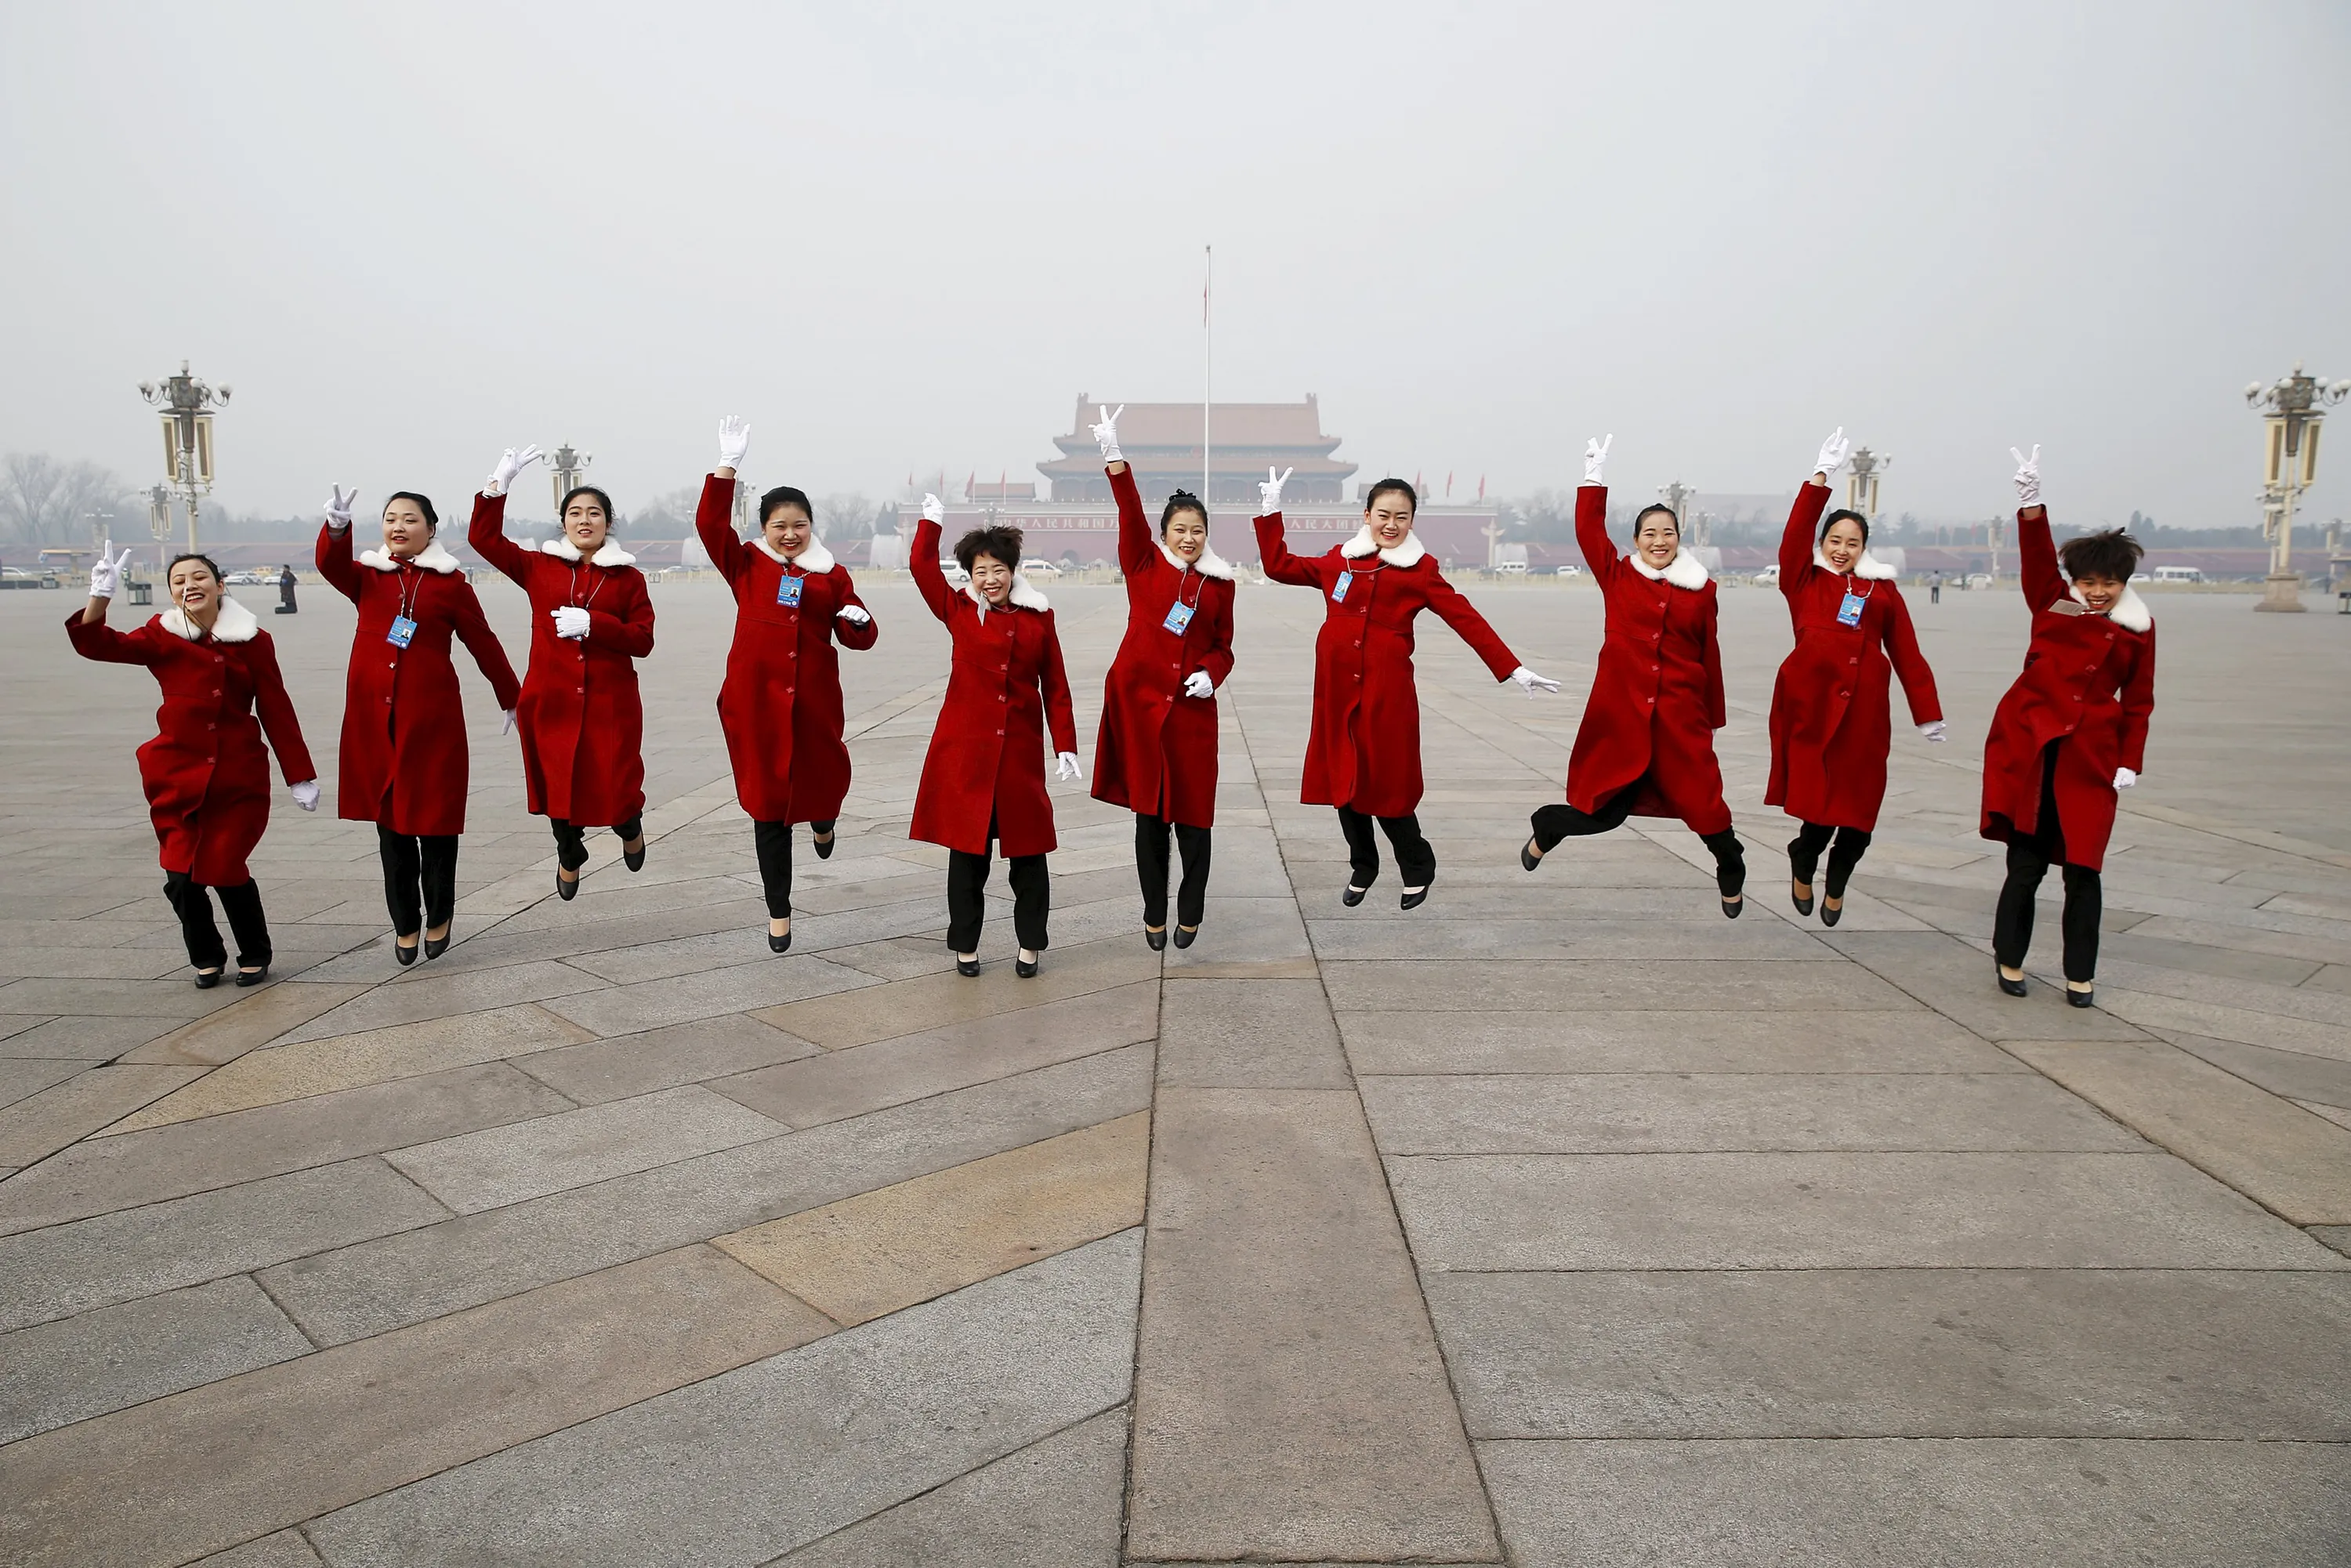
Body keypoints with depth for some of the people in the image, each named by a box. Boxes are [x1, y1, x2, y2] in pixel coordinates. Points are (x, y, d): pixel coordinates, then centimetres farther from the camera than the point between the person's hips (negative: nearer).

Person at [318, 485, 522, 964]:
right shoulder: (368, 576, 8)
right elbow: (332, 565, -15)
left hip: (432, 715, -3)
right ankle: (405, 924, 23)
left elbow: (483, 643, 7)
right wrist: (337, 528, -37)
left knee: (435, 817, 3)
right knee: (389, 820, 10)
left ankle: (439, 917, 22)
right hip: (373, 717, 3)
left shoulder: (449, 582, 1)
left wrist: (511, 700, 14)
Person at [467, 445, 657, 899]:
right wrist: (498, 485, -7)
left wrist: (592, 623, -15)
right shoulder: (539, 567, 6)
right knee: (559, 783, 10)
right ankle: (570, 856, 38)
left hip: (611, 704, -1)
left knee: (614, 786, -4)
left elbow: (643, 640, -3)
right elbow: (484, 538, 2)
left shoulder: (628, 577, 2)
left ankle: (630, 827, 33)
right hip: (552, 701, 2)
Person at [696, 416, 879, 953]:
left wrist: (860, 620, -12)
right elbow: (711, 524, -9)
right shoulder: (746, 566, 5)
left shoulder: (832, 574, 7)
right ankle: (779, 912, 16)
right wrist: (728, 466, -18)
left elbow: (859, 640, 11)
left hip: (814, 702, 1)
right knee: (768, 807, 4)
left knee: (821, 782, 6)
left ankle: (822, 822, 48)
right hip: (756, 702, -1)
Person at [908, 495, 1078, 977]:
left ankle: (1030, 946, 19)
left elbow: (1055, 687, 8)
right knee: (968, 851, 5)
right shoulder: (959, 611, 4)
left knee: (1028, 850, 5)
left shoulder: (1039, 618, 6)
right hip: (965, 749, -1)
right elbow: (921, 566, -6)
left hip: (1022, 751, 1)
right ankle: (965, 946, 18)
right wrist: (932, 520, 1)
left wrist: (1065, 745, 4)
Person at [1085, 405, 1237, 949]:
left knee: (1191, 812, 1)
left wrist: (1210, 674, -7)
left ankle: (1191, 912, 20)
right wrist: (1113, 455, -25)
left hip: (1191, 709, 1)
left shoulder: (1220, 584, 8)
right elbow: (1130, 511, -11)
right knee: (1149, 811, 6)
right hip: (1139, 700, -1)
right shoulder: (1144, 565, 3)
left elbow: (1223, 647, 14)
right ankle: (1154, 914, 19)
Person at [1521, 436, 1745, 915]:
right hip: (1619, 713, -1)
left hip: (1680, 716, 1)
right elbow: (1588, 530, -6)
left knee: (1701, 798, 1)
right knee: (1604, 811, 2)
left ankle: (1731, 873, 28)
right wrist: (1595, 475, -11)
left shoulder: (1702, 590, 5)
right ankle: (1544, 830, 34)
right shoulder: (1618, 577, 3)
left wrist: (1713, 718, 15)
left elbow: (1709, 655, 11)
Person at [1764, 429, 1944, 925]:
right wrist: (1822, 475, -12)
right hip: (1812, 705, -2)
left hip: (1863, 709, 2)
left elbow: (1906, 651, 10)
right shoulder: (1804, 582, 9)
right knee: (1817, 801, -2)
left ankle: (1836, 886, 29)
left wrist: (1928, 714, 7)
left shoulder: (1882, 589, 12)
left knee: (1858, 804, 4)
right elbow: (1795, 533, -5)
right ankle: (1803, 865, 29)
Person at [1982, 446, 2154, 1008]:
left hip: (2091, 755, 1)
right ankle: (2010, 959, 17)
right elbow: (2037, 554, -13)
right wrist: (2031, 500, -28)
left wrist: (2130, 762, 3)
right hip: (2029, 743, -1)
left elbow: (2138, 702, 10)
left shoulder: (2138, 628, 6)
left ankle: (2081, 974, 14)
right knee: (2026, 861, 1)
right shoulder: (2052, 604, 3)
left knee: (2082, 866, 2)